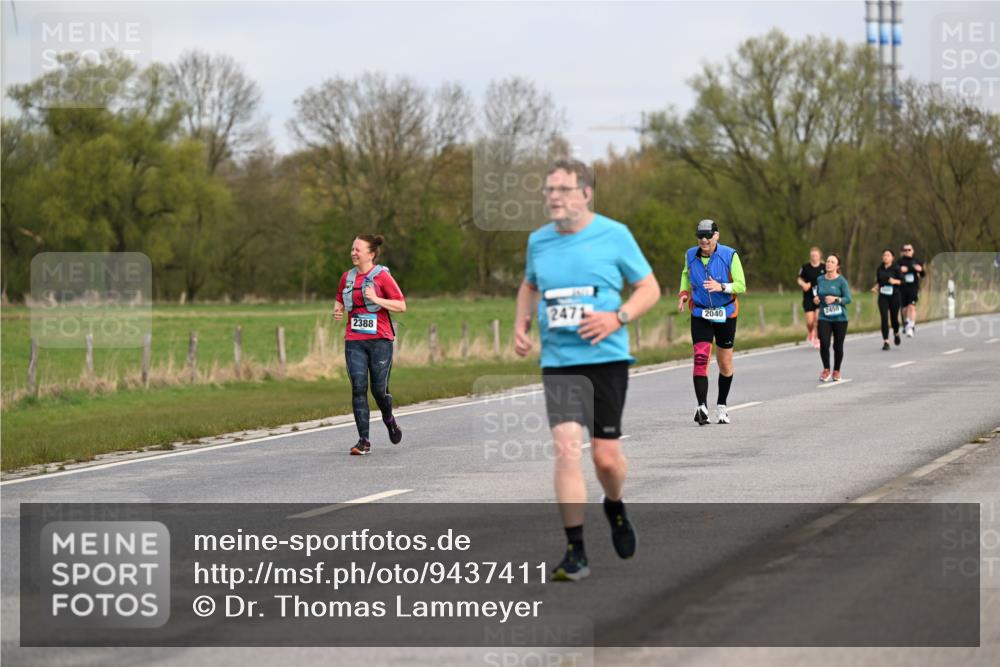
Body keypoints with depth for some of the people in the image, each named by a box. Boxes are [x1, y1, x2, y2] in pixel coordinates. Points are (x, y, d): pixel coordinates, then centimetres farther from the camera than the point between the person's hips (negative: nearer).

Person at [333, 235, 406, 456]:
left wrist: (376, 299, -18)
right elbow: (340, 300, 26)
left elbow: (402, 306, -7)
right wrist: (337, 311, 3)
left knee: (379, 389, 0)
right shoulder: (347, 277, 10)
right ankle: (363, 441, -8)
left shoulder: (382, 276, -5)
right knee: (358, 388, -8)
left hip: (379, 340, -3)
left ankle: (389, 421, 34)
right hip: (354, 341, 4)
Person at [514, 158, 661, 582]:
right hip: (557, 363, 2)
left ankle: (615, 506, 36)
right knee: (566, 449, -13)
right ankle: (575, 552, -9)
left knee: (605, 455, 0)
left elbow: (649, 288, 3)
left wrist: (618, 318, -14)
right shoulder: (539, 241, 7)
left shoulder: (613, 235, -3)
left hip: (606, 358, -2)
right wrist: (521, 325, 9)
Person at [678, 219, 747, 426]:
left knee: (725, 363, 10)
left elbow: (741, 286, -12)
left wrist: (721, 287, -30)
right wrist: (684, 294, 3)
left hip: (726, 315, -1)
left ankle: (721, 406, 28)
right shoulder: (690, 256, -2)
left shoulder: (729, 256, -12)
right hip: (700, 315, 1)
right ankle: (702, 407, -27)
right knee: (700, 358, -18)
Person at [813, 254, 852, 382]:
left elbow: (848, 299, -8)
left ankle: (836, 371, 23)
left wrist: (835, 299, -23)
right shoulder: (820, 280, 7)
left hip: (840, 318, -2)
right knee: (824, 343, -14)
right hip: (824, 318, 2)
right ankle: (826, 370, 4)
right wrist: (816, 300, -1)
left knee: (838, 346, 3)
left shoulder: (841, 281, -5)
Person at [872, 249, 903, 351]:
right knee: (884, 318, -8)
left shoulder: (896, 268, -5)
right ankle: (886, 342, -6)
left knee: (894, 318, 5)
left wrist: (895, 281, -23)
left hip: (894, 296, -2)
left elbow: (902, 280, -5)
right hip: (883, 296, 2)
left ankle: (896, 334, 38)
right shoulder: (879, 269, 6)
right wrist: (876, 287, -2)